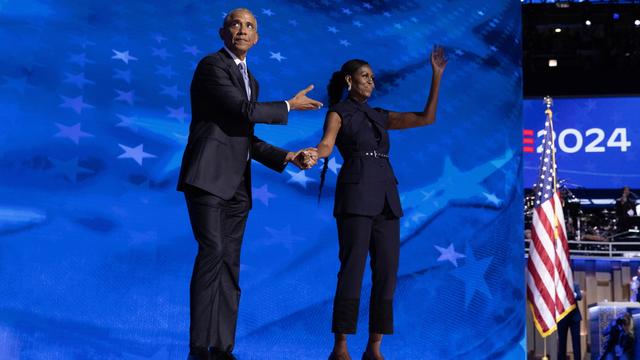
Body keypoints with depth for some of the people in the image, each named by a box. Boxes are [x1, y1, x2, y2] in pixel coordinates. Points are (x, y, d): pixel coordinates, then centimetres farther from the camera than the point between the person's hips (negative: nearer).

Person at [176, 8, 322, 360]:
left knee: (229, 264, 4)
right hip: (207, 175, -8)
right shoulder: (212, 65, -4)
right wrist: (289, 106, -2)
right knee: (212, 252, -19)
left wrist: (288, 157, 7)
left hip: (236, 185, 8)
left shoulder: (250, 80, 22)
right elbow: (244, 111, -16)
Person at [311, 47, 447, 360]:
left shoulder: (380, 116, 23)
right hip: (356, 196, -6)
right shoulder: (338, 112, 7)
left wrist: (436, 76, 16)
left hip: (386, 198, 6)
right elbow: (326, 144, -12)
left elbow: (426, 118, 18)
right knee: (352, 270, -11)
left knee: (387, 273, 0)